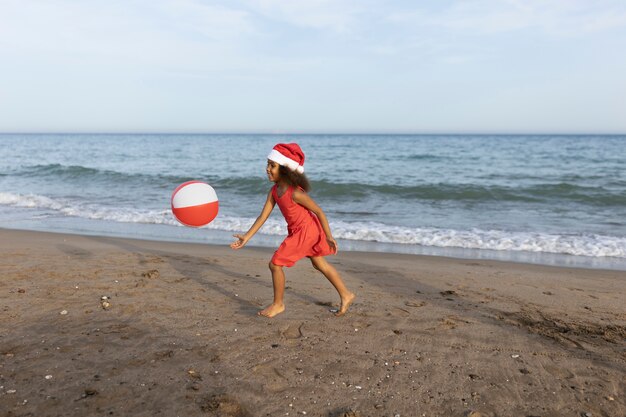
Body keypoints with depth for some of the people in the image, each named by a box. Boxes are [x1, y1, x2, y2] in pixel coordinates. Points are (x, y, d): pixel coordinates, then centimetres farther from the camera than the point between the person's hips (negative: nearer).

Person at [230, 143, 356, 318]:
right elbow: (263, 216, -2)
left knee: (275, 264, -5)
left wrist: (329, 237, -14)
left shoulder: (295, 193, -27)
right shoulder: (274, 191, -3)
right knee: (320, 264, 20)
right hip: (298, 231, 9)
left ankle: (278, 304, 14)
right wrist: (247, 237, -7)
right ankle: (346, 295, 34)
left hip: (306, 231, -9)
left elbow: (319, 211, -20)